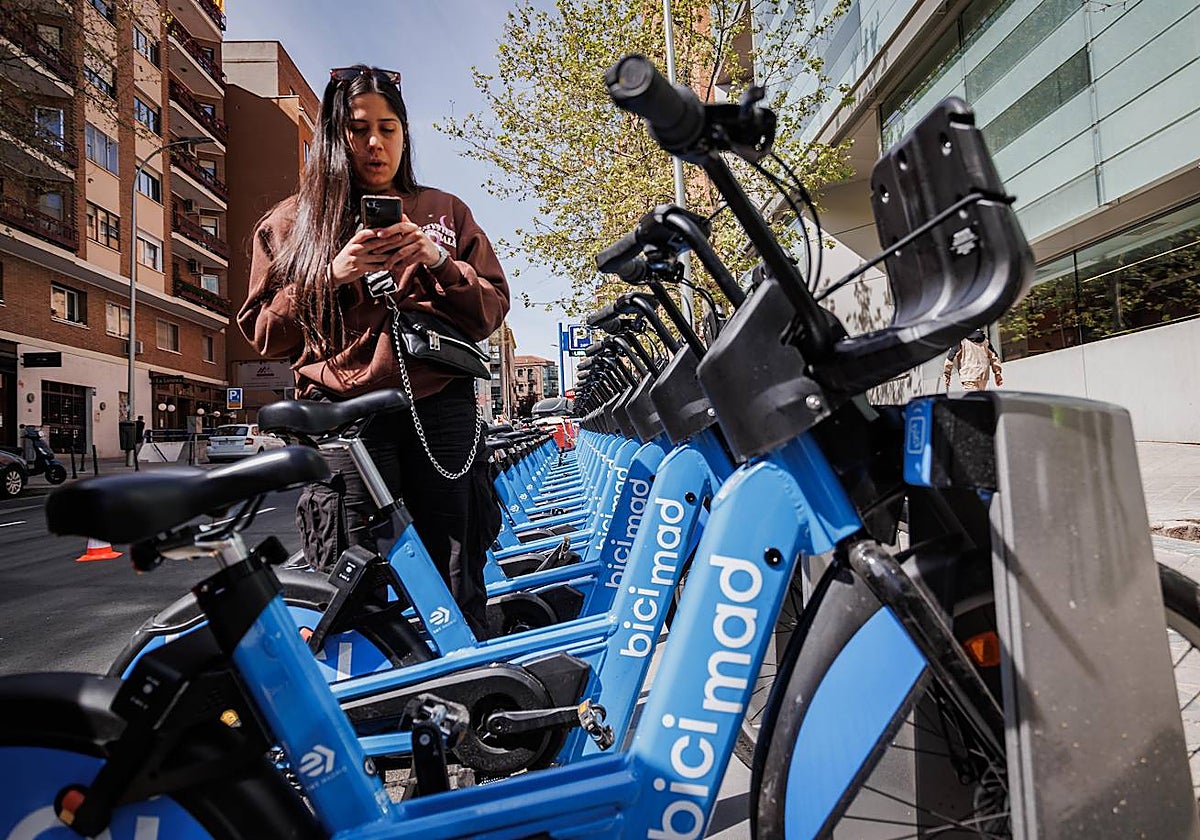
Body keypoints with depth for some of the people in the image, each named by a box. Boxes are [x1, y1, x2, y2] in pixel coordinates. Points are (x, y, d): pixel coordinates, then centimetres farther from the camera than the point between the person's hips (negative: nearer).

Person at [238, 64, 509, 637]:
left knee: (457, 588, 0)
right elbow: (264, 332, 10)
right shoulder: (293, 222, 17)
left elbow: (490, 311, 11)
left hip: (439, 406, 1)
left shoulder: (444, 212, 19)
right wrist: (331, 277, -4)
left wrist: (438, 261, -6)